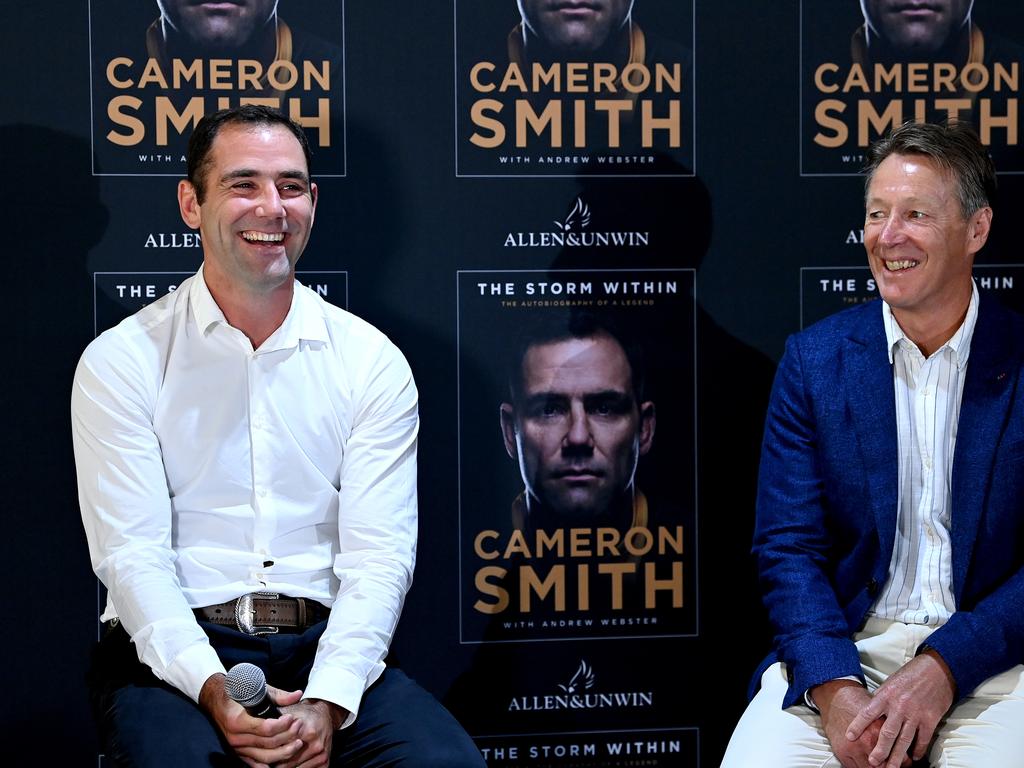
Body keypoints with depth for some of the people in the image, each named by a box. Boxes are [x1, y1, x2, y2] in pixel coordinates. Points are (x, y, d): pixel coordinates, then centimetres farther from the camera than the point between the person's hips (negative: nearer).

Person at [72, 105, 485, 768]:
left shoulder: (373, 362, 6)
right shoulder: (121, 363, 2)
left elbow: (378, 555, -1)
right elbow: (132, 554, -5)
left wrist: (327, 702, -17)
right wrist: (213, 690, -21)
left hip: (327, 644, 2)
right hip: (173, 650, -1)